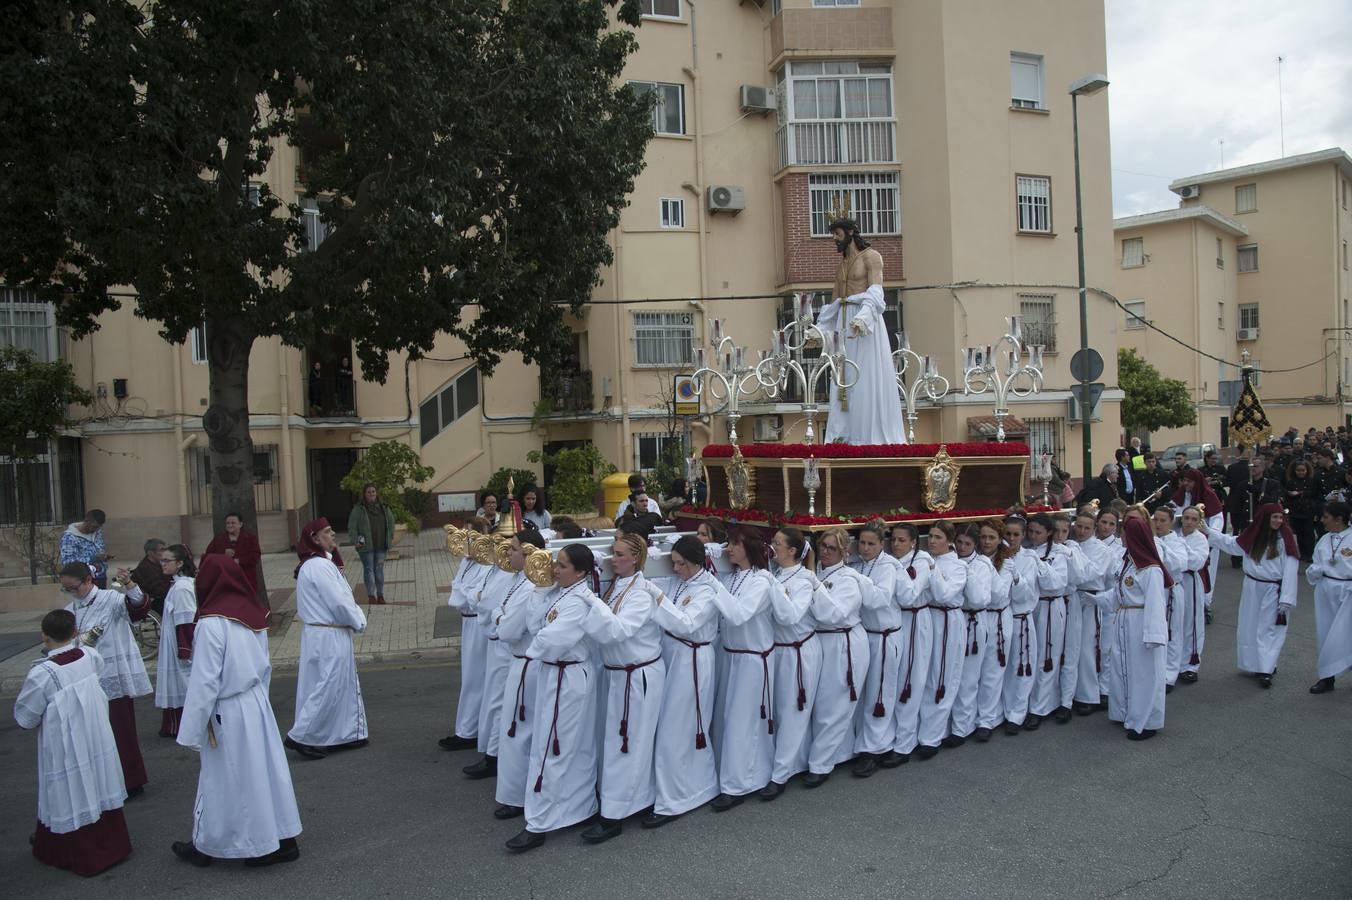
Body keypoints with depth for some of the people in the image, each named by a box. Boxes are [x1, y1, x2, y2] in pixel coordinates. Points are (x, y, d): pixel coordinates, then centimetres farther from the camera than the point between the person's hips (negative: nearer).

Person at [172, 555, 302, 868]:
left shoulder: (211, 624, -20)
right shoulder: (254, 616, 1)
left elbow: (204, 681, -17)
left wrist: (193, 731, -9)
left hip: (227, 713, -6)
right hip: (257, 704, 6)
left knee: (224, 780, 9)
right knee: (266, 772, 13)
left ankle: (205, 846, 28)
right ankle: (282, 839, 21)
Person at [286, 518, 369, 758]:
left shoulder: (318, 563, 12)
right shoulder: (318, 567, -20)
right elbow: (339, 602, -21)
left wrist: (354, 618, 7)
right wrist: (359, 622, -7)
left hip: (324, 634, 10)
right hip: (328, 637, -10)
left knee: (343, 685, 16)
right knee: (327, 688, -2)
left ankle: (346, 734, 25)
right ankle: (300, 736, 7)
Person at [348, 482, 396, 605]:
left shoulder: (384, 508, 9)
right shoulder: (358, 509, -4)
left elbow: (391, 521, 19)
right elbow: (352, 527, -5)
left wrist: (391, 537, 14)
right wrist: (355, 541, -11)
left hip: (381, 545, 3)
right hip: (366, 546, -3)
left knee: (379, 569, 7)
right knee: (369, 569, 1)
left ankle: (380, 595, 15)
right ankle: (371, 596, 6)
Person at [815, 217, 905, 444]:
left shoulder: (871, 256, -1)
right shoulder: (842, 263, 21)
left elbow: (876, 292, -15)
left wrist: (863, 317, -31)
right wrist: (820, 330, 19)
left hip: (865, 321, -7)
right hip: (844, 322, 7)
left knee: (868, 378, -7)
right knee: (844, 380, 3)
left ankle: (875, 435, -4)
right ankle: (847, 434, 4)